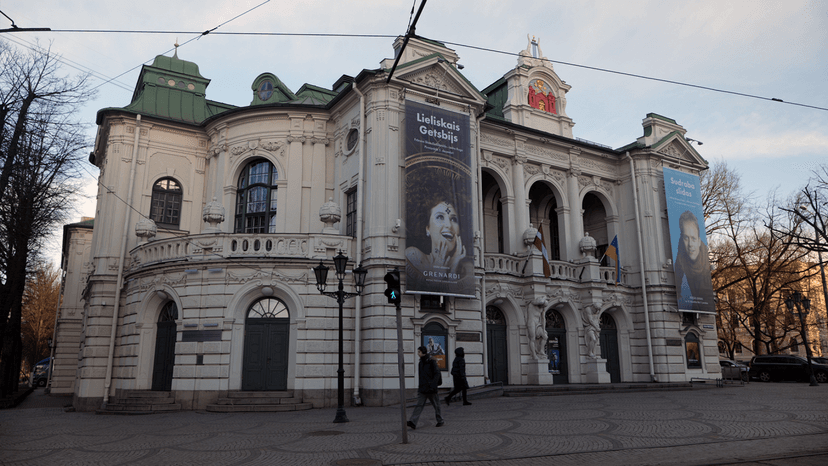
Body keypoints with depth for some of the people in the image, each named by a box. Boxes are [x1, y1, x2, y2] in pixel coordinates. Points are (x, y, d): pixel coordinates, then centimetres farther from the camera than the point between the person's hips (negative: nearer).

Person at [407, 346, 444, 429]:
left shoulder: (431, 361, -11)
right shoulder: (421, 362, 11)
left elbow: (437, 373, -14)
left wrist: (433, 385, -21)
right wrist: (420, 386, 22)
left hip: (430, 388, -6)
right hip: (422, 388, 6)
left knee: (436, 404, 8)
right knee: (419, 404, -4)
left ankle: (440, 421, 24)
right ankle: (413, 422, -14)